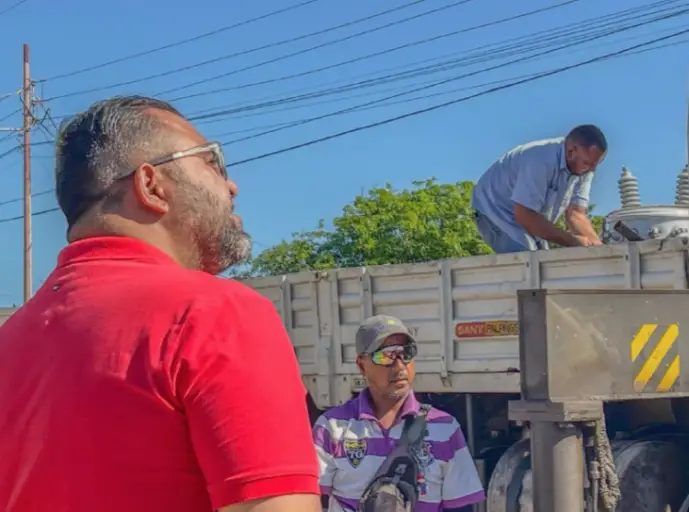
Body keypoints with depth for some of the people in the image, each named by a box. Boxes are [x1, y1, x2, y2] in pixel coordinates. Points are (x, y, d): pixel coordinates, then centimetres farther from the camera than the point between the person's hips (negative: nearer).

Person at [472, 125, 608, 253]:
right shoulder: (541, 160, -33)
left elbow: (576, 213, -11)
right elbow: (524, 216, -35)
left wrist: (597, 245, -28)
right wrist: (571, 241, -35)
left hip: (529, 217, 8)